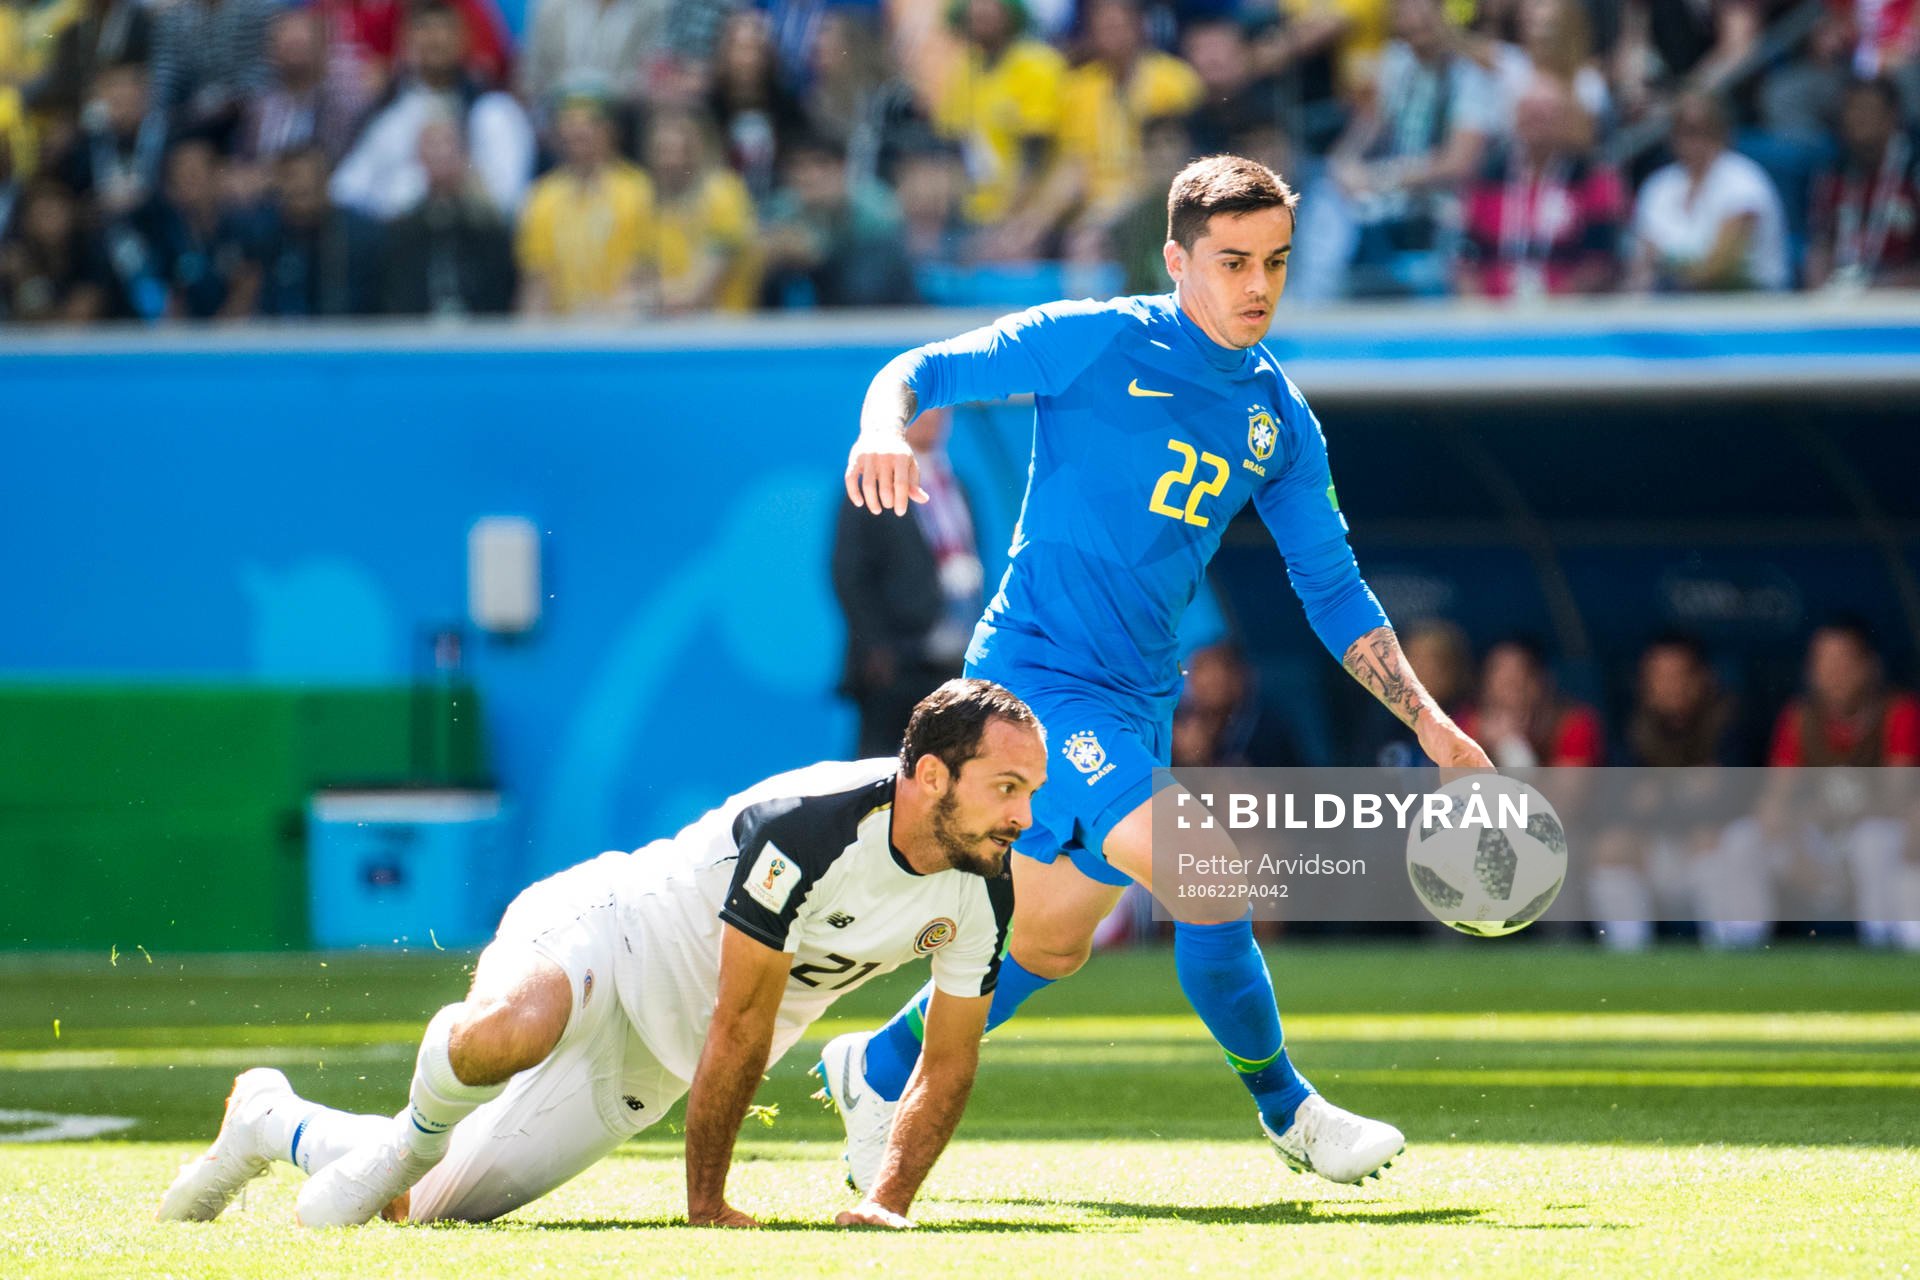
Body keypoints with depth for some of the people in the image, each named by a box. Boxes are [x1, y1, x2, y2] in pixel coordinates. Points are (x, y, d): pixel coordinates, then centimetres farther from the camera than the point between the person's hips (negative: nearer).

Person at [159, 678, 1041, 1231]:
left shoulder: (981, 892, -10)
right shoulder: (805, 827, -31)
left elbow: (948, 1063, 3)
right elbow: (742, 1025, -25)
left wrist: (888, 1205, -7)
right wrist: (706, 1201, -20)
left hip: (655, 1059, 7)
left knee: (433, 1205, 3)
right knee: (509, 1033, -45)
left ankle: (273, 1126, 30)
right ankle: (410, 1141, -12)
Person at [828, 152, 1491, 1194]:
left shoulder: (1280, 420, 9)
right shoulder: (1096, 342, -8)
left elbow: (1333, 590, 14)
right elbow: (920, 371, -7)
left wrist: (1426, 719, 7)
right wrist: (884, 428, -30)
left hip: (1141, 700, 7)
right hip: (1038, 671, -7)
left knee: (1051, 944, 16)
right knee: (1208, 885, -19)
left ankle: (878, 1067, 37)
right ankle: (1285, 1108, 0)